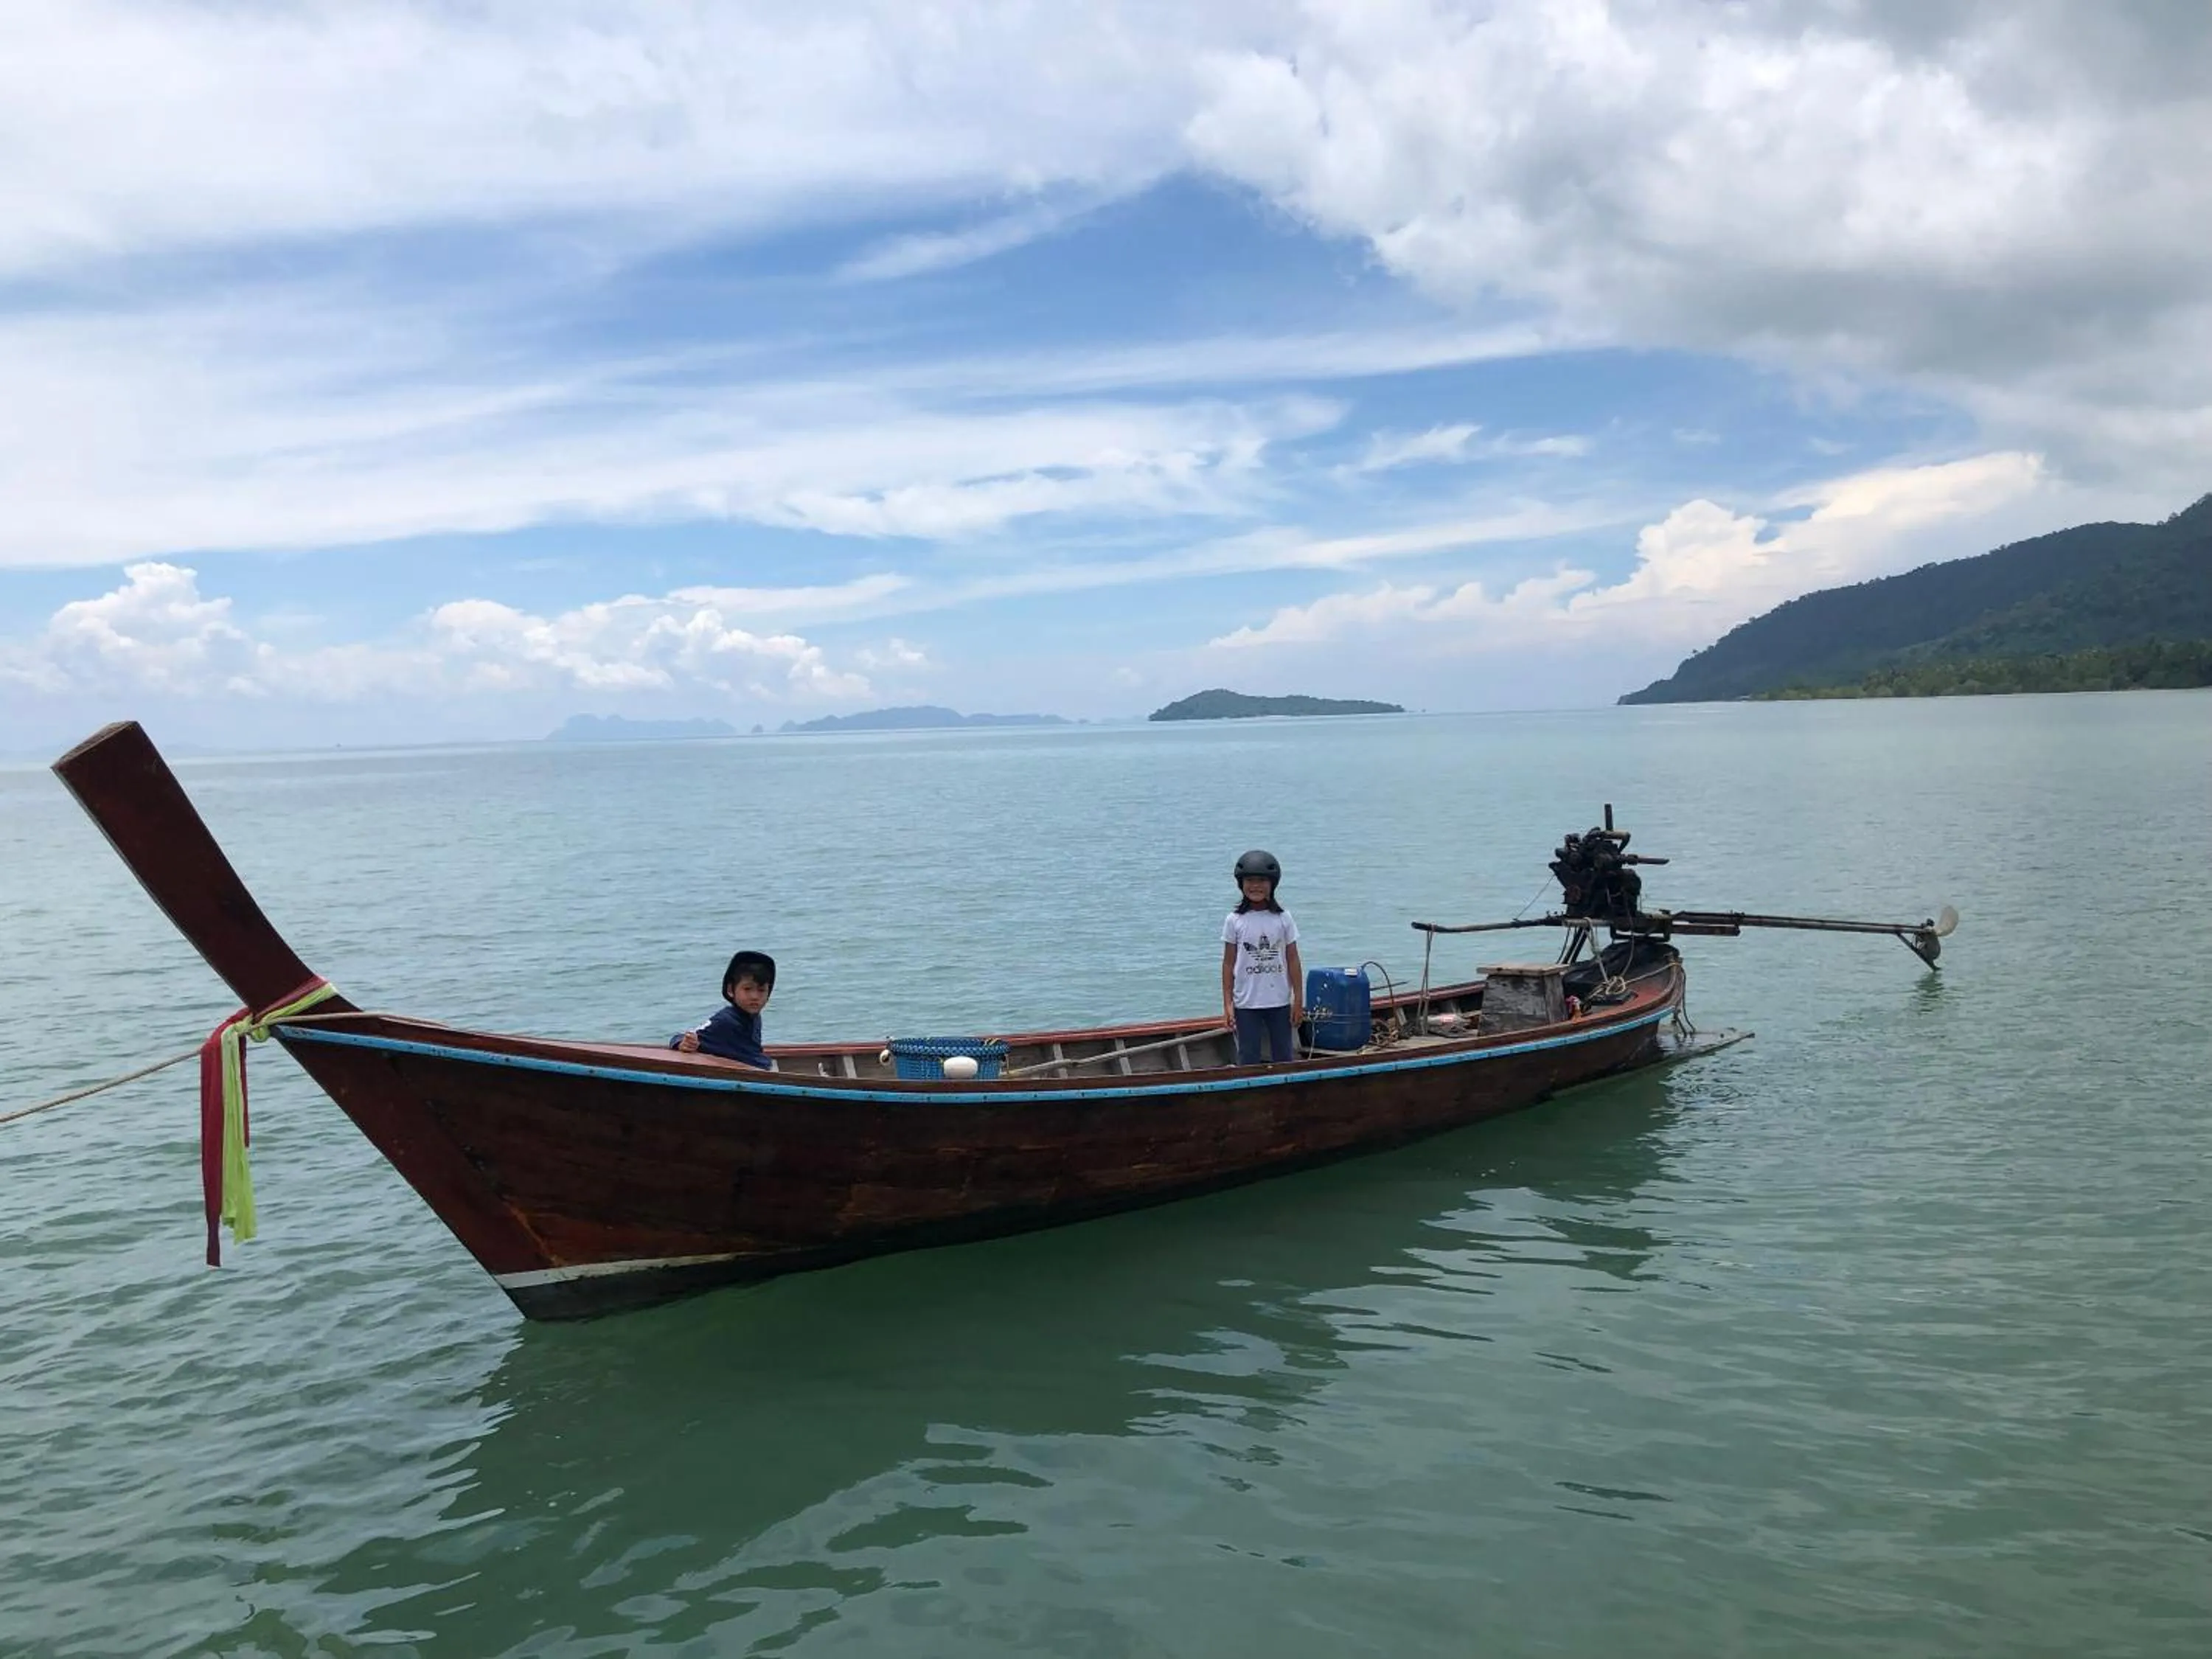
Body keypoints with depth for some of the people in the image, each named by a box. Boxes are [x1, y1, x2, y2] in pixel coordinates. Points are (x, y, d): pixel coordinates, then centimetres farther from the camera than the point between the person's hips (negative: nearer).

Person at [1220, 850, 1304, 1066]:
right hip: (1246, 1002, -1)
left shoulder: (1283, 919, 0)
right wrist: (1227, 1003, -3)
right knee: (1248, 1059, 4)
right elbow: (1228, 963, 0)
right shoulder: (1235, 921, -3)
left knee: (1283, 1058, 10)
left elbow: (1292, 960, 2)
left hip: (1280, 1001, 1)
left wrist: (1298, 1000, 0)